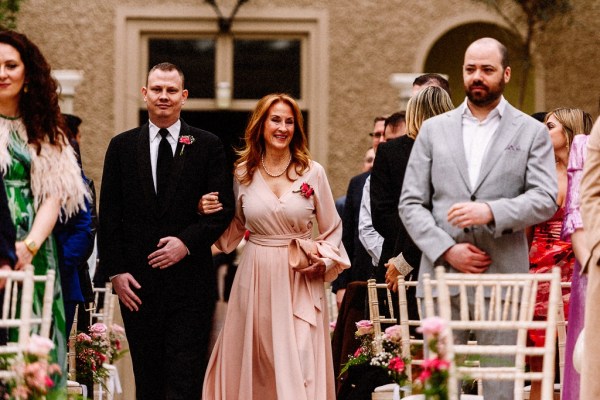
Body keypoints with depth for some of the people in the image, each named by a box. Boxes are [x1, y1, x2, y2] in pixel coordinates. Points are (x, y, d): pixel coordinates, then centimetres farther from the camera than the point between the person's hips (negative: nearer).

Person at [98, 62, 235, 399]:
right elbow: (109, 215, 6)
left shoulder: (208, 146, 4)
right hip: (137, 282, 2)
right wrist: (115, 270, -2)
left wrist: (186, 242, -13)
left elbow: (224, 209, 1)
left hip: (190, 280, -2)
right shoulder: (122, 146, 9)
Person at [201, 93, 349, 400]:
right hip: (255, 279, 2)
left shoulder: (312, 172, 0)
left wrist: (325, 259, -9)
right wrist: (208, 212, -1)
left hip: (300, 281, -2)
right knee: (253, 366, 6)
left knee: (300, 362, -8)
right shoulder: (243, 173, 5)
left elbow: (332, 229, 7)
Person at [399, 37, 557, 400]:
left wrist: (492, 211, -19)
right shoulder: (434, 130, 13)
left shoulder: (532, 132, 8)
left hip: (502, 278, -2)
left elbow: (545, 199, -3)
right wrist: (446, 250, -7)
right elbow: (411, 204, 7)